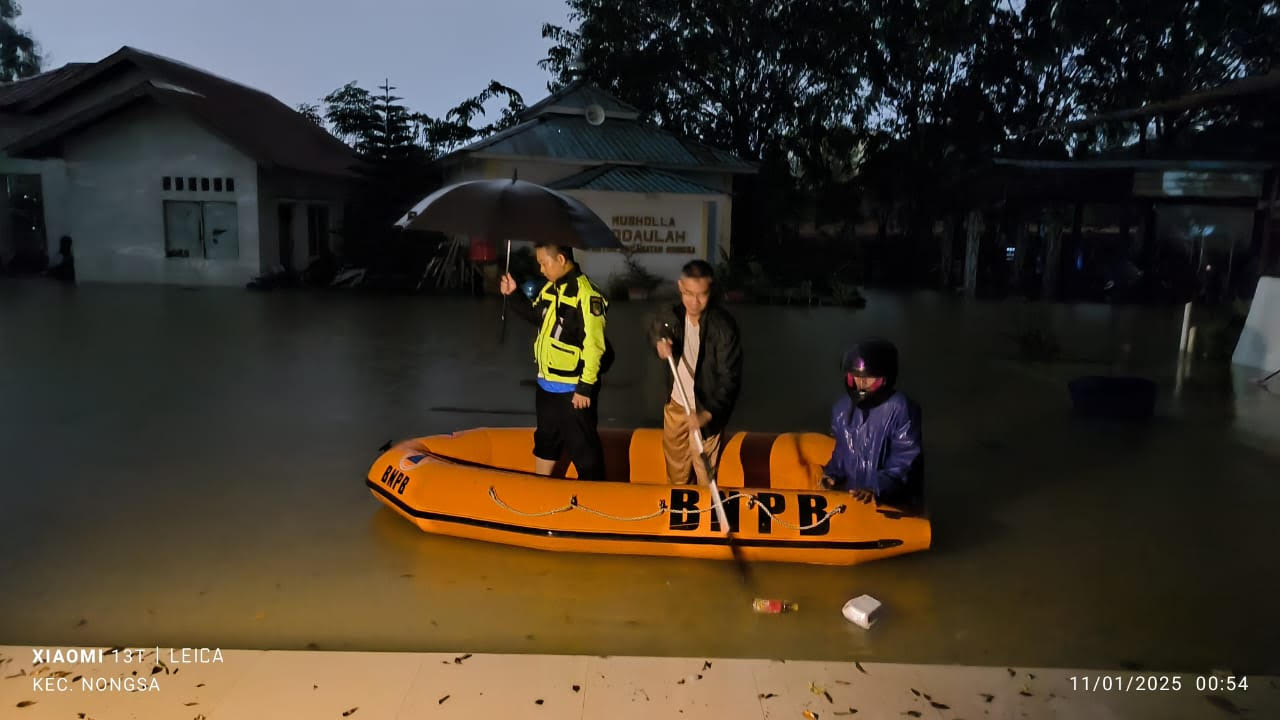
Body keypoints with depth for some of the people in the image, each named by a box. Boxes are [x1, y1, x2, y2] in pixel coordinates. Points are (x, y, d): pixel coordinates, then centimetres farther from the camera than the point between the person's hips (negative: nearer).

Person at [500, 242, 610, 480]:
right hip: (547, 384, 9)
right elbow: (535, 315, 24)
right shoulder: (550, 288, 6)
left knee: (582, 446, 1)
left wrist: (585, 387, -22)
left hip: (574, 389, -9)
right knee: (545, 440, 24)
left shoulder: (586, 294, -22)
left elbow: (594, 346, -23)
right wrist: (513, 295, 11)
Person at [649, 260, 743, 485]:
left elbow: (730, 378, -25)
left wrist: (708, 413, -38)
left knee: (705, 471, 4)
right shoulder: (671, 316, -7)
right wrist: (659, 342, -7)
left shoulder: (724, 325, -25)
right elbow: (657, 327, 18)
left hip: (705, 409, -5)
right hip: (675, 403, 6)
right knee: (674, 466, 22)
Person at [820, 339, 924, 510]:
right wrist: (833, 474, 3)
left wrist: (877, 488, -27)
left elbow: (905, 459, -16)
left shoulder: (900, 408, -14)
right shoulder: (843, 407, 6)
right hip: (852, 498, 5)